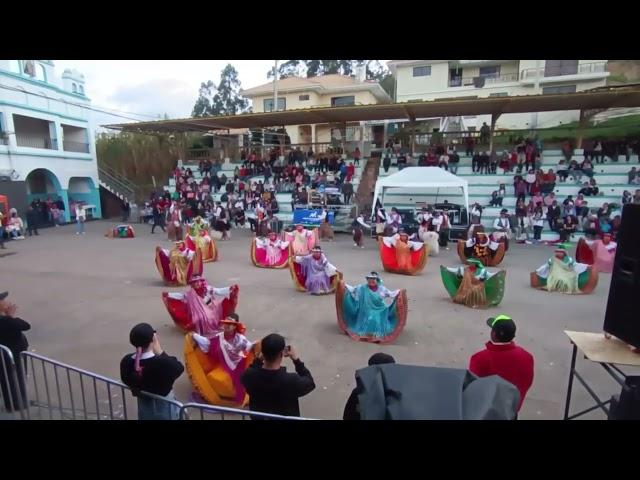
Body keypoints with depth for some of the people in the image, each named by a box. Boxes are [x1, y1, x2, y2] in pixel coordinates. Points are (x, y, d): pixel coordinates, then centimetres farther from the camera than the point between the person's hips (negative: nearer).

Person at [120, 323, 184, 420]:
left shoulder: (126, 362, -18)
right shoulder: (164, 363, -35)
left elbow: (127, 381, 1)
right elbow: (179, 368, -14)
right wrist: (160, 352, -16)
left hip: (144, 407, 5)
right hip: (164, 406, -5)